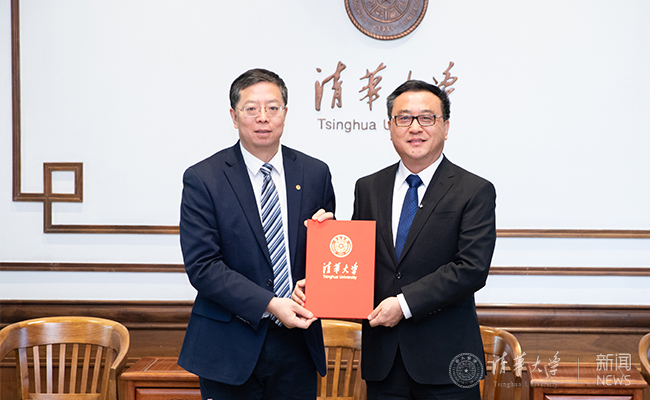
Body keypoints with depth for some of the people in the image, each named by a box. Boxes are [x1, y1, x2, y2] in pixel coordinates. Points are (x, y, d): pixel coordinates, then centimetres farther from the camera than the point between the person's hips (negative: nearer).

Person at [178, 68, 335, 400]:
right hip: (230, 349, -3)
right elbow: (201, 266, -12)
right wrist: (269, 305, -19)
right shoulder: (202, 179, -6)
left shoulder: (315, 174, 5)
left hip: (297, 344, 3)